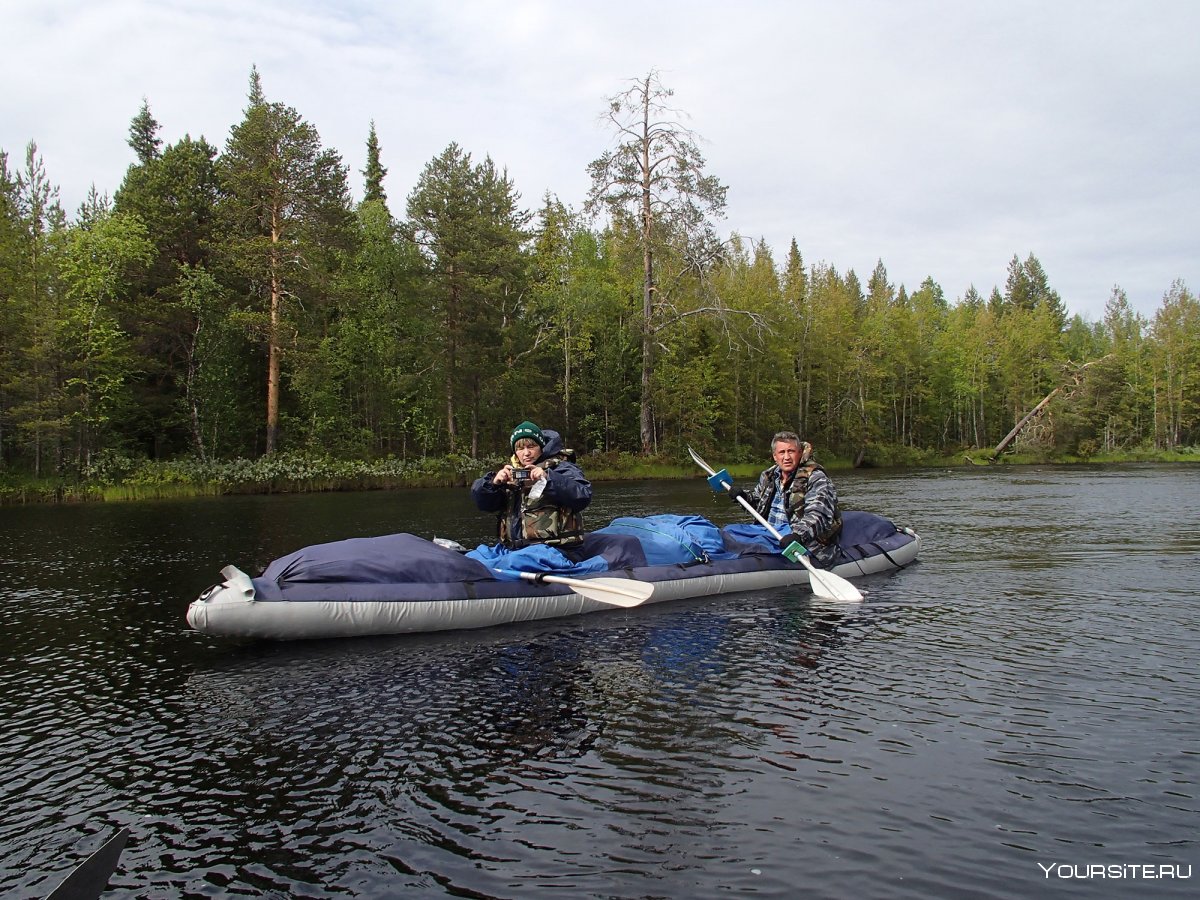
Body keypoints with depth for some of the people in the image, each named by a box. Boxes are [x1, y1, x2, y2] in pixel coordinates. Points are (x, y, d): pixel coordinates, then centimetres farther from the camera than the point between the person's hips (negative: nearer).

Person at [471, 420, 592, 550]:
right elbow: (483, 502, 14)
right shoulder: (511, 472, 19)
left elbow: (583, 494, -11)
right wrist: (494, 482, -7)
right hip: (514, 548, 5)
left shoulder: (560, 468, 6)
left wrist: (548, 478, -22)